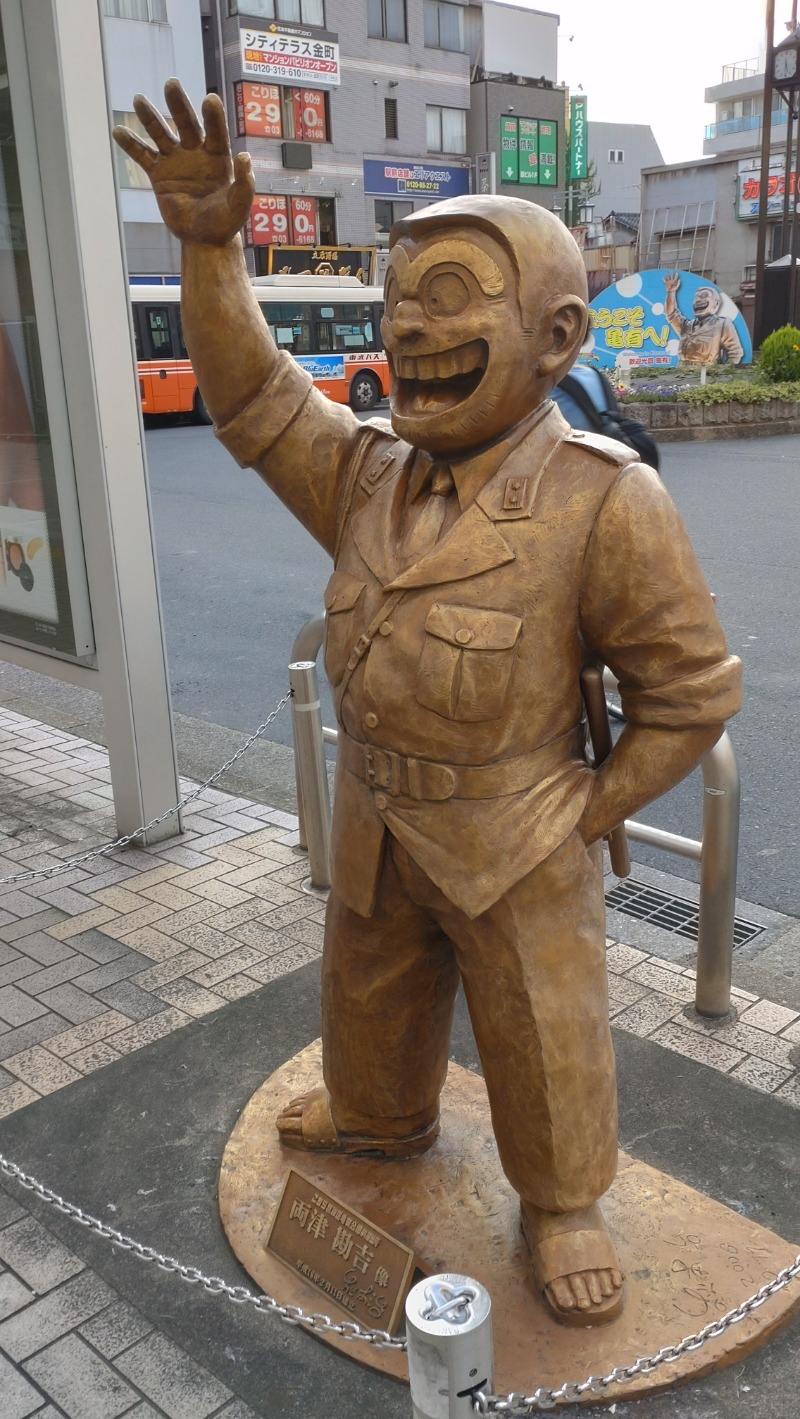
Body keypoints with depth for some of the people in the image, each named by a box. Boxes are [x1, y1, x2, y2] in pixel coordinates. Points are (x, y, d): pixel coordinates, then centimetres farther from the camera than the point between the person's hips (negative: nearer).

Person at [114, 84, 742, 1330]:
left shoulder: (601, 502, -21)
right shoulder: (368, 474, -3)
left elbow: (690, 689, -14)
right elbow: (255, 401, 0)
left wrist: (590, 813, -10)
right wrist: (210, 253, -14)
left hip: (515, 845, -6)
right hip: (376, 825, 6)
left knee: (542, 1038, 14)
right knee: (371, 990, 27)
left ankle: (562, 1204, 40)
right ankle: (379, 1117, 56)